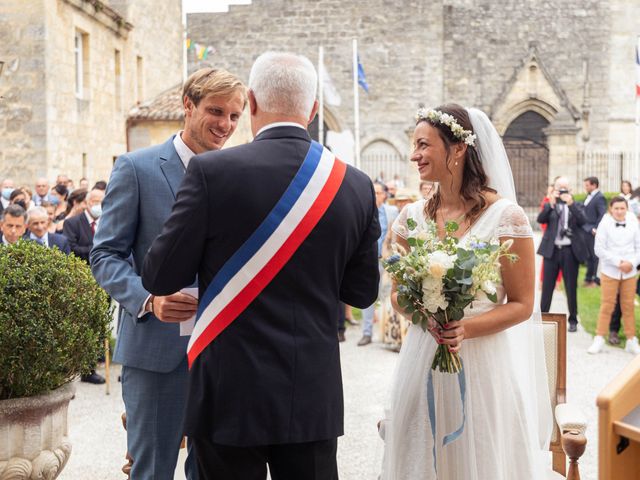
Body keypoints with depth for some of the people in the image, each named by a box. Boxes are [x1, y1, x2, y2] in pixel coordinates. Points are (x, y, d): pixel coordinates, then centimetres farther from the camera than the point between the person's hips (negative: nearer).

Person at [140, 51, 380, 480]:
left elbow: (161, 278, -8)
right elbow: (363, 291, 7)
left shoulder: (213, 171, -12)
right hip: (314, 397, 3)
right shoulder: (356, 186, -1)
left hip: (232, 395, -3)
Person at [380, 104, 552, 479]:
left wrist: (466, 328, -21)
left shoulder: (504, 215, -9)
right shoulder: (413, 217, 5)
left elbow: (522, 304, -6)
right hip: (422, 360, 4)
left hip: (482, 362, -4)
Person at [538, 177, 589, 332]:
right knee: (547, 286, 5)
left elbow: (583, 221, -12)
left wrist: (571, 204, -19)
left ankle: (573, 320, 16)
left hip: (570, 251, 0)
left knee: (571, 288, 6)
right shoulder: (550, 206, 7)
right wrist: (551, 204, -22)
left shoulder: (576, 206, 6)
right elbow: (540, 219, -10)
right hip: (552, 250, 1)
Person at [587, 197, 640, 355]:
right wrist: (618, 262, -14)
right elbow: (599, 249, -8)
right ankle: (599, 339, 9)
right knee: (607, 306, 1)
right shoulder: (605, 224, -5)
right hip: (609, 272, -2)